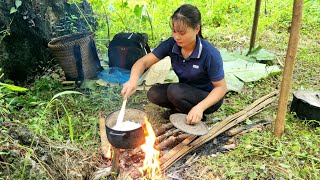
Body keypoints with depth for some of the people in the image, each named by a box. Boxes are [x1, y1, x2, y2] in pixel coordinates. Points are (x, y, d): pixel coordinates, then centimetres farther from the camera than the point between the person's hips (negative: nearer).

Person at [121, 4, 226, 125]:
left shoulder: (210, 54, -29)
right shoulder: (171, 44, -17)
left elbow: (221, 87, -20)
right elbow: (143, 62, -17)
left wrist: (199, 107, -35)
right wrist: (133, 80, -39)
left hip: (209, 98, -4)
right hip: (186, 91, 5)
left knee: (174, 91, -29)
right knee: (153, 94, -16)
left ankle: (198, 115, -4)